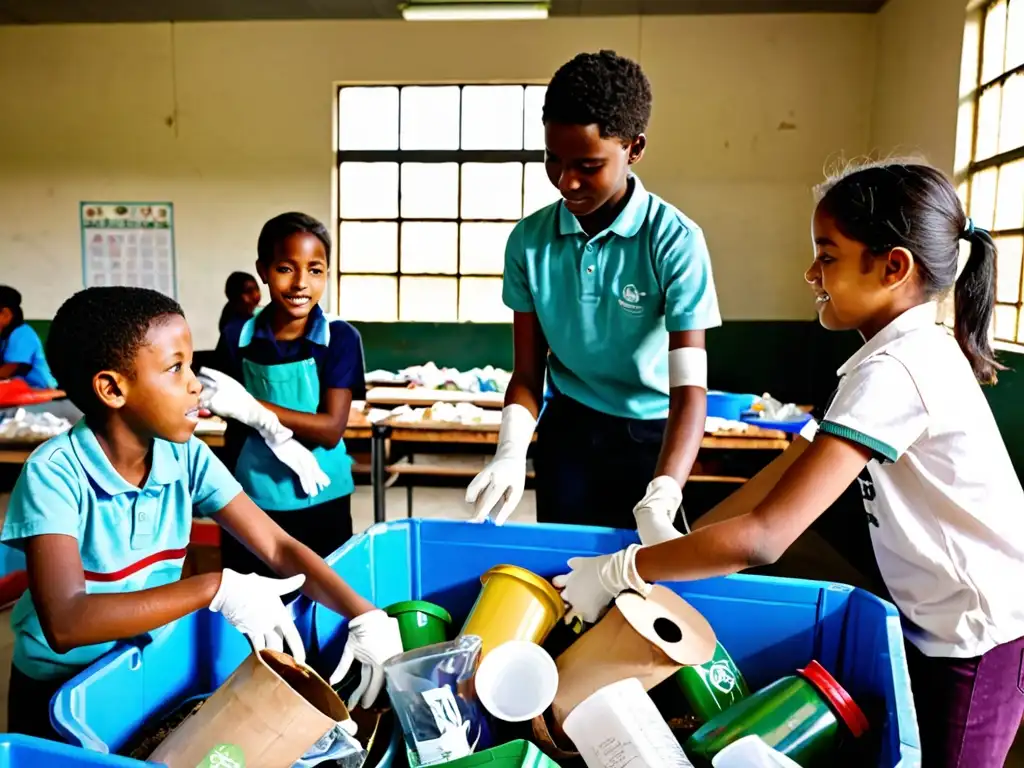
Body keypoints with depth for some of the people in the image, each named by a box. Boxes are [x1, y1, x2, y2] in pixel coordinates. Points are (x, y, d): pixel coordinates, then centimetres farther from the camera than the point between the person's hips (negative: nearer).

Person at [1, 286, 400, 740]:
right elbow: (65, 623, -32)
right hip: (59, 690, -3)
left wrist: (365, 616, -25)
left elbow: (278, 547, -12)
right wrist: (218, 589, -35)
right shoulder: (55, 473, -22)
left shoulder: (187, 457, -11)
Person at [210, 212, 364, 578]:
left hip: (320, 504, -1)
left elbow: (331, 430, -15)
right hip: (252, 501, 2)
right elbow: (235, 425, 3)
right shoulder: (237, 337, -4)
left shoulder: (340, 338, -10)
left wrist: (251, 408, -24)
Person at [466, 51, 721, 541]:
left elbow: (689, 386, -25)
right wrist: (511, 454, -23)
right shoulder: (529, 240, -9)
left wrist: (659, 504, -39)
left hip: (648, 437, -2)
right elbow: (527, 373, -4)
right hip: (566, 430, 3)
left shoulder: (675, 240, -19)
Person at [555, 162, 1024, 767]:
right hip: (941, 621, 8)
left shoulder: (894, 372, -28)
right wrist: (682, 543, -3)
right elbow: (789, 470, 2)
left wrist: (618, 571, -25)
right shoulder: (915, 353, 3)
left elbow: (765, 537, -33)